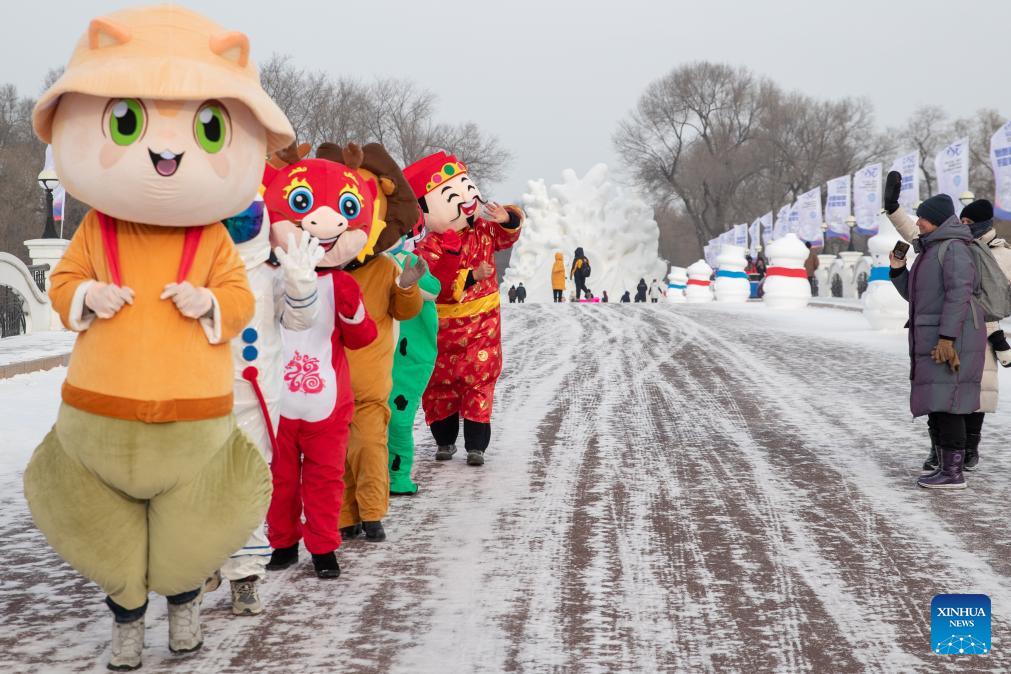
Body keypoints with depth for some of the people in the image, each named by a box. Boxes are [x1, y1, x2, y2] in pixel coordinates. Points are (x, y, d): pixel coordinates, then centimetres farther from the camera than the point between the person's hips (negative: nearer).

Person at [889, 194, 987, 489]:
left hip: (952, 340, -10)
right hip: (934, 341, 10)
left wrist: (947, 338, -25)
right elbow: (914, 295, 21)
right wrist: (897, 268, 6)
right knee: (936, 405, 9)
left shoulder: (954, 248, -12)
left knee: (945, 404, -10)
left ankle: (953, 473, -8)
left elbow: (959, 294, -20)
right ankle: (946, 467, 14)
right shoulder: (930, 251, 19)